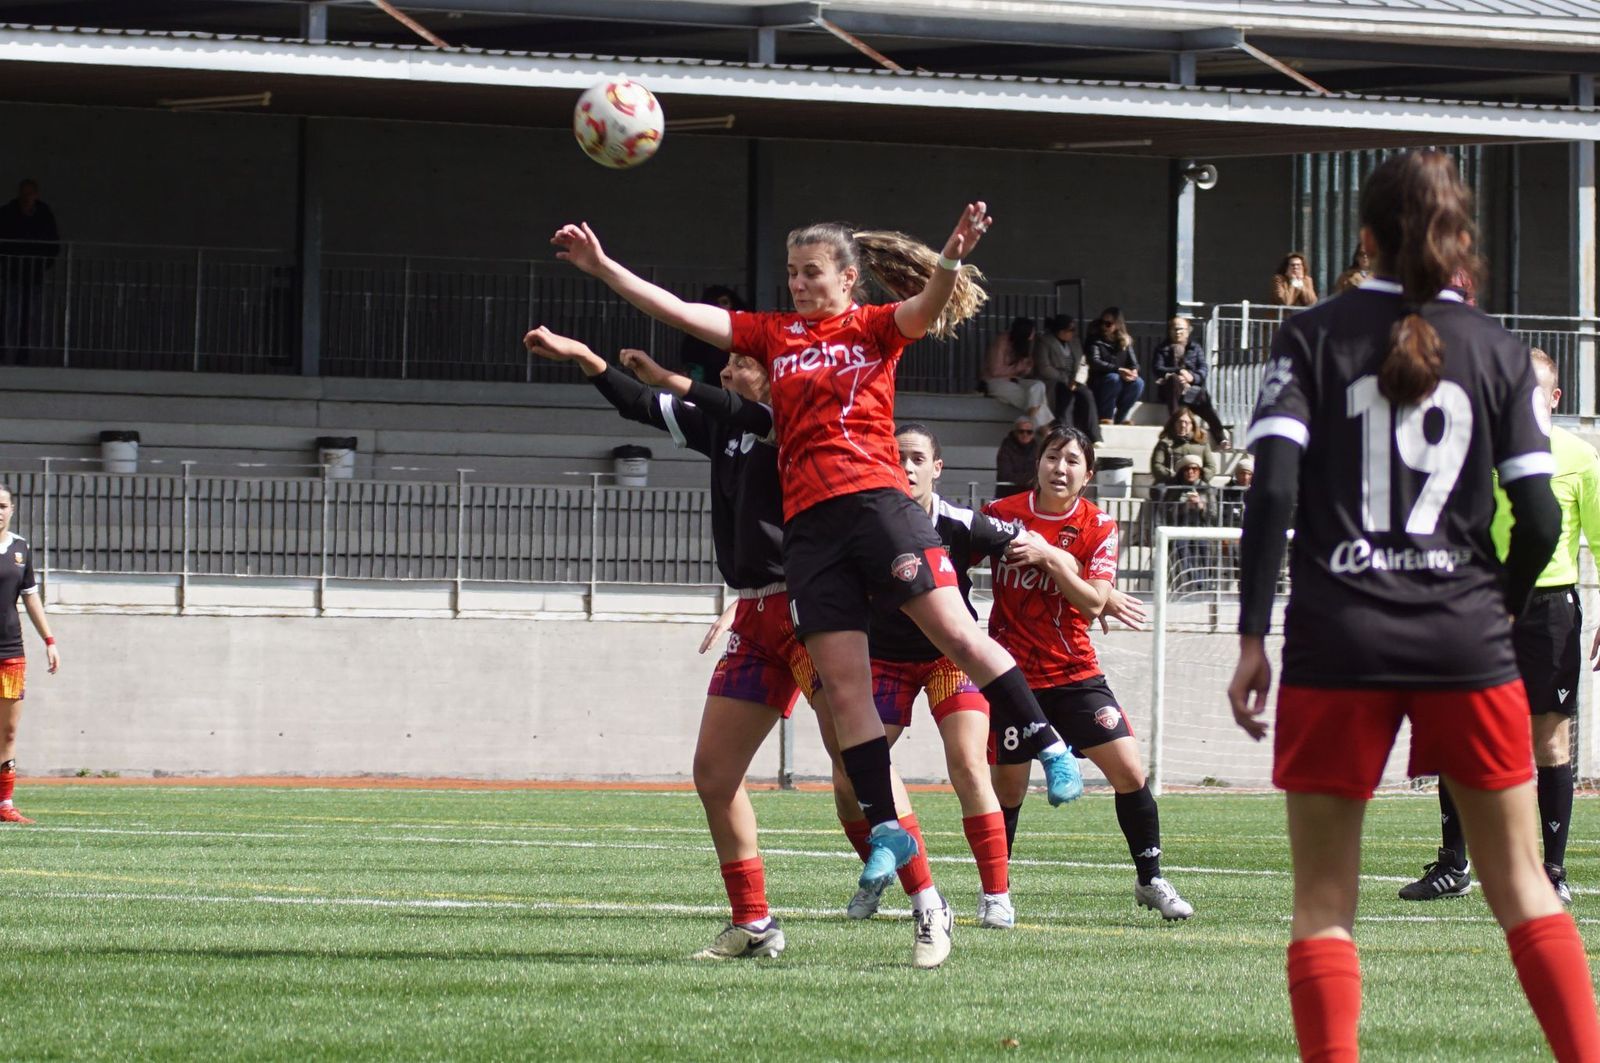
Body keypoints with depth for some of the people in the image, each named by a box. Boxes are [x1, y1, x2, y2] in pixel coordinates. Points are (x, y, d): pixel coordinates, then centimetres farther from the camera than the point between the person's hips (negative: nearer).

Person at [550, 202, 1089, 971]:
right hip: (808, 525, 3)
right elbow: (679, 312, 15)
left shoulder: (875, 329, 9)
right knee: (844, 686, -2)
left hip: (874, 500, -3)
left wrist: (953, 257, -33)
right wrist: (601, 267, 8)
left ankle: (1047, 747, -3)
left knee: (957, 635, -15)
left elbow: (929, 306, -12)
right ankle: (886, 829, -2)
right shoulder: (774, 335, 18)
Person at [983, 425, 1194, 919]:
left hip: (1076, 674, 1)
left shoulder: (1098, 526, -4)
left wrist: (1048, 556, -23)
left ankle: (1150, 879, 9)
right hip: (1013, 673, -1)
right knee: (1008, 788, 0)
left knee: (1129, 771, -7)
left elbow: (1094, 604, -14)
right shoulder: (1002, 513, -4)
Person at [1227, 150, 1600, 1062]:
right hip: (1466, 644, 1)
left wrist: (1253, 636, -5)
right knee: (1521, 883, 10)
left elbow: (1274, 489, -8)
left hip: (1337, 643, -1)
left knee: (1324, 898, 4)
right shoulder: (1497, 352, 5)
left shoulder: (1314, 338, 2)